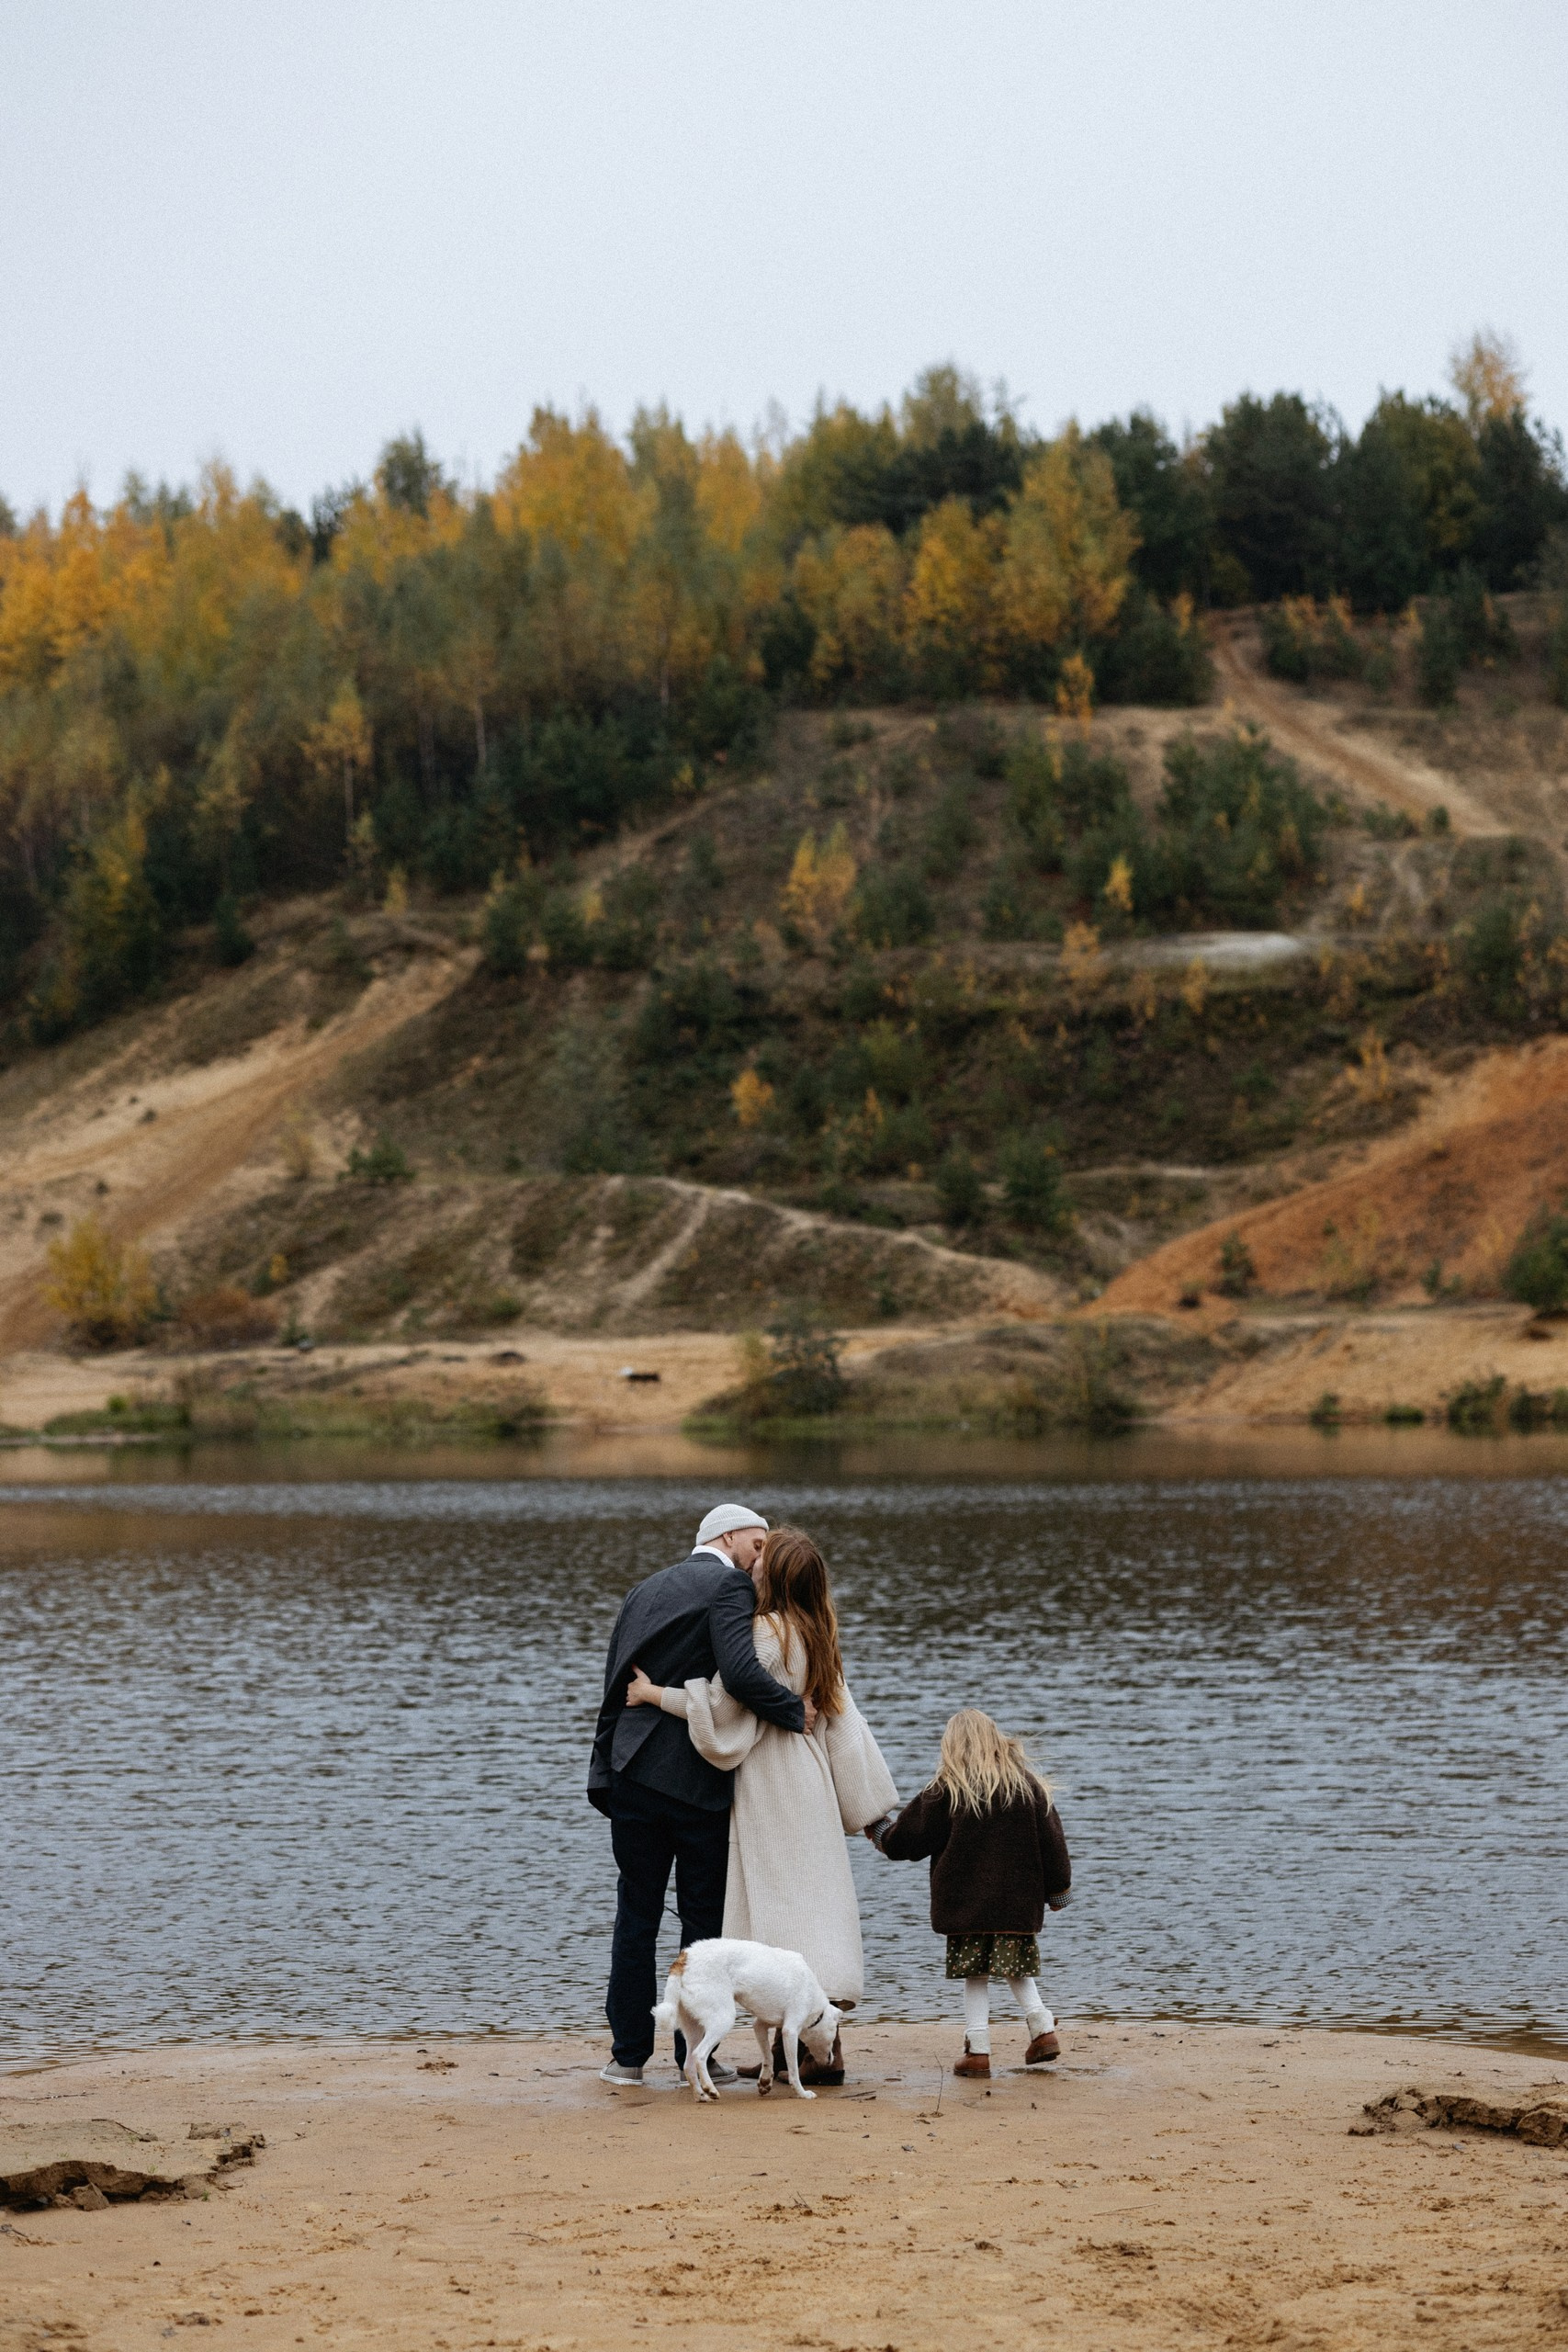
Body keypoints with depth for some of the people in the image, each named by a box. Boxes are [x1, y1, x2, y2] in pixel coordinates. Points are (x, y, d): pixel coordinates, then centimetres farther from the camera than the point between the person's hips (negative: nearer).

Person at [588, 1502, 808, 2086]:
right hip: (698, 1779, -5)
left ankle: (629, 2054, 11)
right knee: (704, 1918, 5)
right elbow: (740, 1672, -24)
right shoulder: (730, 1586, -7)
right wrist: (795, 1711, -11)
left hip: (634, 1773, 5)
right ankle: (696, 2055, 7)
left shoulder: (644, 1590, 15)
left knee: (636, 1916, 10)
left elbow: (615, 1686, 14)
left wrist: (603, 1774, 15)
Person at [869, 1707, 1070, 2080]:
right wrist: (1057, 1890, 17)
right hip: (1018, 1900, 3)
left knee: (975, 1975, 3)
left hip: (967, 1902, -3)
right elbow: (1051, 1839, 7)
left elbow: (908, 1839, 2)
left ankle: (978, 2051, 0)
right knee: (1017, 1967, 17)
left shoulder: (946, 1791, -4)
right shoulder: (1027, 1784, 3)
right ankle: (1043, 2029, 4)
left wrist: (880, 1833, 24)